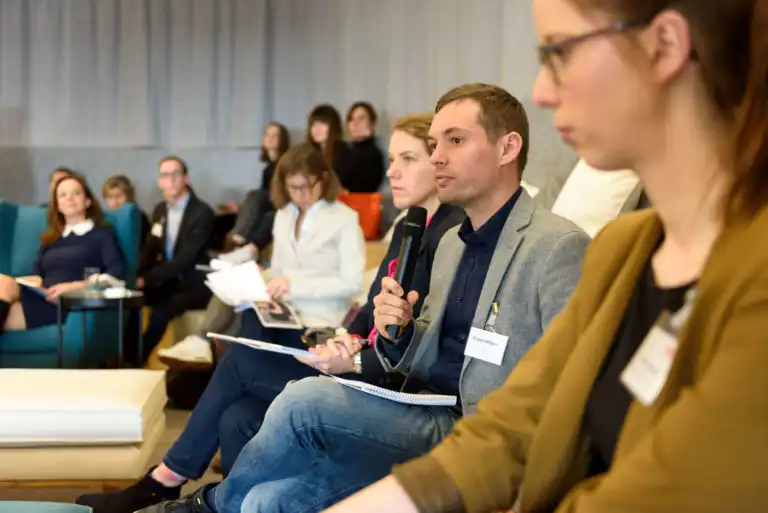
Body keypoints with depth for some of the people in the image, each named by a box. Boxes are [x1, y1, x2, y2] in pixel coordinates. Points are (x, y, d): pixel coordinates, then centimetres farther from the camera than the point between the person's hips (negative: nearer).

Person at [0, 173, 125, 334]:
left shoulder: (101, 234, 13)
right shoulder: (49, 239, 31)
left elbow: (117, 274, -3)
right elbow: (38, 276, 19)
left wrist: (74, 287, -13)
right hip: (41, 299, 5)